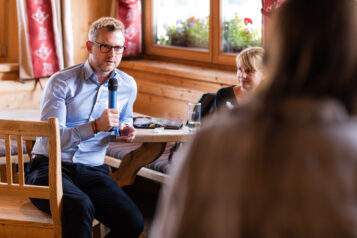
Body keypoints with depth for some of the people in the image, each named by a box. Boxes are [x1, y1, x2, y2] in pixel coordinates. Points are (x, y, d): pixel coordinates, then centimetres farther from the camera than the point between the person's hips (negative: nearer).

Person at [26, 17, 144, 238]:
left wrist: (125, 129, 8)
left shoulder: (128, 85, 10)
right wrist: (95, 126, -26)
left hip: (92, 170, 4)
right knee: (80, 208, -38)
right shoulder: (62, 82, -5)